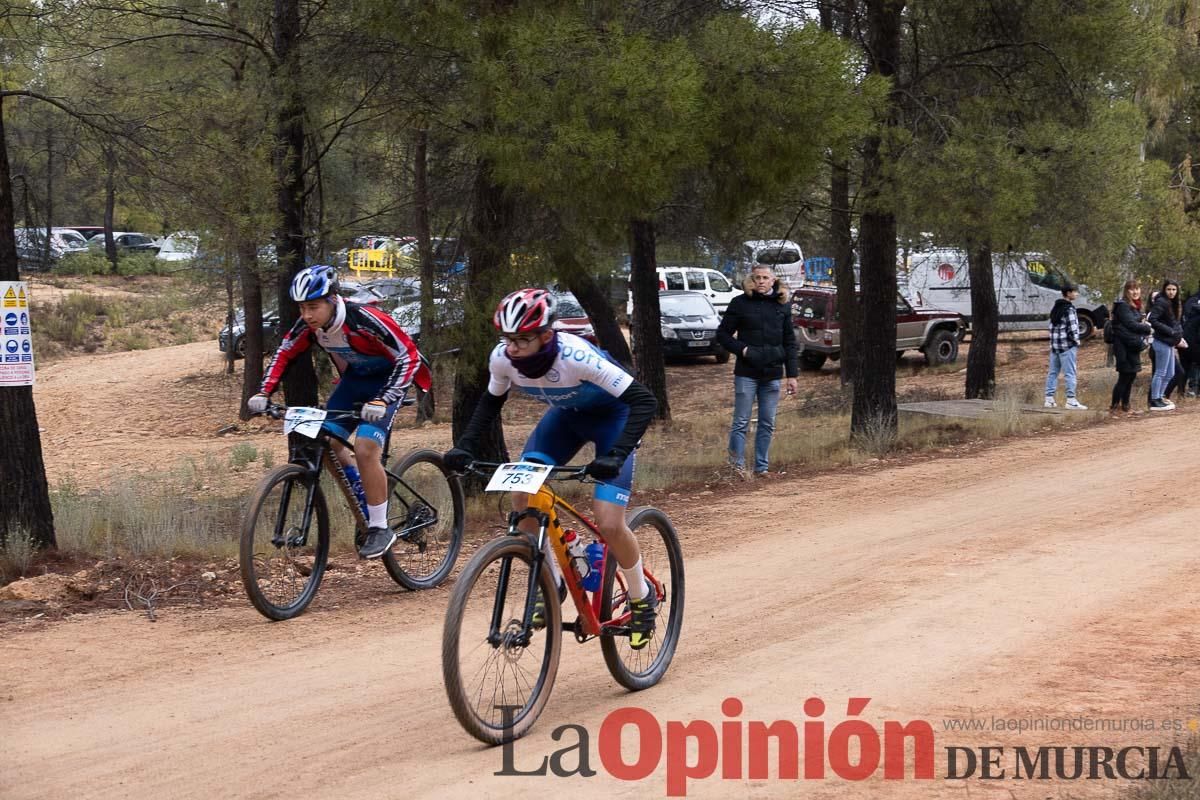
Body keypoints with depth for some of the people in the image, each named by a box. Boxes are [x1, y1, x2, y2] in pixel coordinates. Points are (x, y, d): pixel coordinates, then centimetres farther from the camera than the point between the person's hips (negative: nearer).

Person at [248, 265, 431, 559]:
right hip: (354, 379, 7)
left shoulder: (365, 320, -33)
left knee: (365, 447, -21)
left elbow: (409, 356, -31)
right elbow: (284, 354, 1)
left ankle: (380, 528, -9)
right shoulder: (308, 325, -16)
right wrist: (264, 393, -12)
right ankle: (366, 488, 20)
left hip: (387, 379, -7)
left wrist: (383, 401, -40)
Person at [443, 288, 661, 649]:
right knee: (522, 493, -15)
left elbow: (644, 401, -37)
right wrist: (465, 445, -13)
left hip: (611, 416, -5)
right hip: (566, 414, 6)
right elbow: (491, 402, 1)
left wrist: (617, 455, -47)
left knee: (609, 524, -16)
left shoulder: (575, 356, -39)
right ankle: (553, 583, 5)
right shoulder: (503, 358, -23)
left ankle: (643, 599, 10)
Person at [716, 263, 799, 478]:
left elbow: (790, 342, 10)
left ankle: (762, 467, 16)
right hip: (746, 373, -3)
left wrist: (792, 374, 5)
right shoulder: (740, 303, -3)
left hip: (772, 374, 3)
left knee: (767, 424, 8)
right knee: (741, 422, -2)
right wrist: (741, 349, -12)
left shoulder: (782, 305, 6)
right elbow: (722, 334, 3)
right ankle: (737, 466, 4)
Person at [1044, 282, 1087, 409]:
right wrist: (1077, 342, -4)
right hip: (1067, 346, -8)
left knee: (1053, 372, 11)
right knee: (1070, 373, -6)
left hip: (1054, 345, 8)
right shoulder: (1069, 309, -13)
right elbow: (1072, 328, -17)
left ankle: (1049, 399, 13)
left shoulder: (1055, 308, 13)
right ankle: (1071, 400, -7)